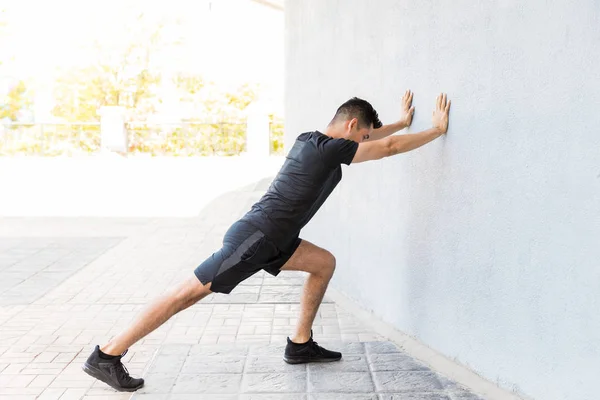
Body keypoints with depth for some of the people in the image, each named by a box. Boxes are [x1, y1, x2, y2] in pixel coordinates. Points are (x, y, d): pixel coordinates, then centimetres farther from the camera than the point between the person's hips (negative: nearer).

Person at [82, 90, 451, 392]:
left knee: (324, 263, 13)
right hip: (255, 236, -10)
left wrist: (402, 122, 41)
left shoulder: (311, 141, 16)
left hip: (268, 238, 10)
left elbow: (367, 139, 33)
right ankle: (106, 356, -4)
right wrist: (438, 130, 7)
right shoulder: (329, 149, -10)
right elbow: (388, 147, -5)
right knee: (192, 291, -9)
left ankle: (300, 344, 17)